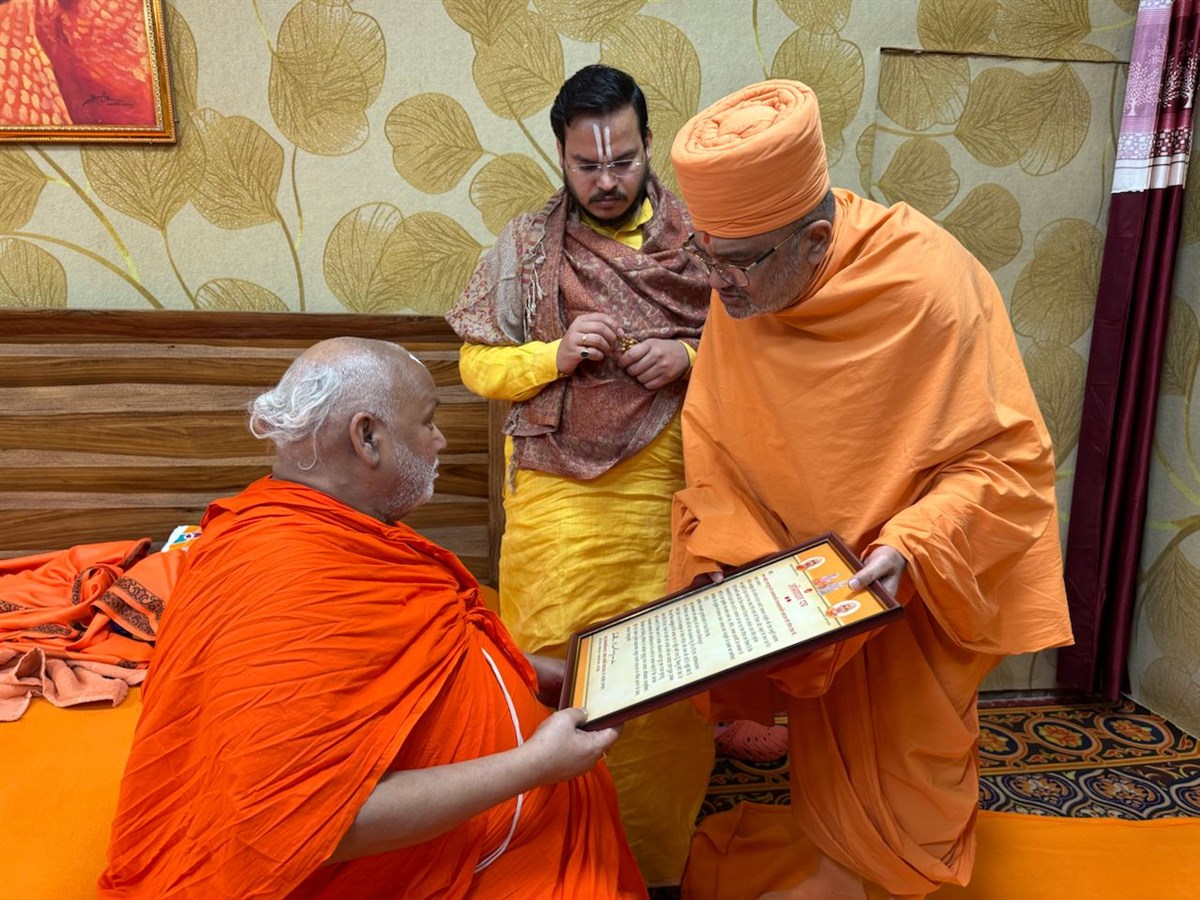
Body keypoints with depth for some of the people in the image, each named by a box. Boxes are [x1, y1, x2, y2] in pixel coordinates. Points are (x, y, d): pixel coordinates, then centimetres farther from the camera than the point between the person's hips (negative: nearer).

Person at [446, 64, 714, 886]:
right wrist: (553, 357, -13)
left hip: (670, 491, 1)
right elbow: (477, 364, 5)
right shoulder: (526, 244, 4)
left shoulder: (700, 239, 4)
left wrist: (692, 357, -11)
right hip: (559, 496, 0)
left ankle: (659, 857, 31)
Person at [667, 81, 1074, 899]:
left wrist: (910, 547, -38)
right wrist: (721, 556, -21)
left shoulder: (931, 287, -30)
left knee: (902, 758, 14)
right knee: (827, 733, 24)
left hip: (921, 581, -4)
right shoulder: (739, 296, -15)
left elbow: (1011, 459, -25)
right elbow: (714, 443, -9)